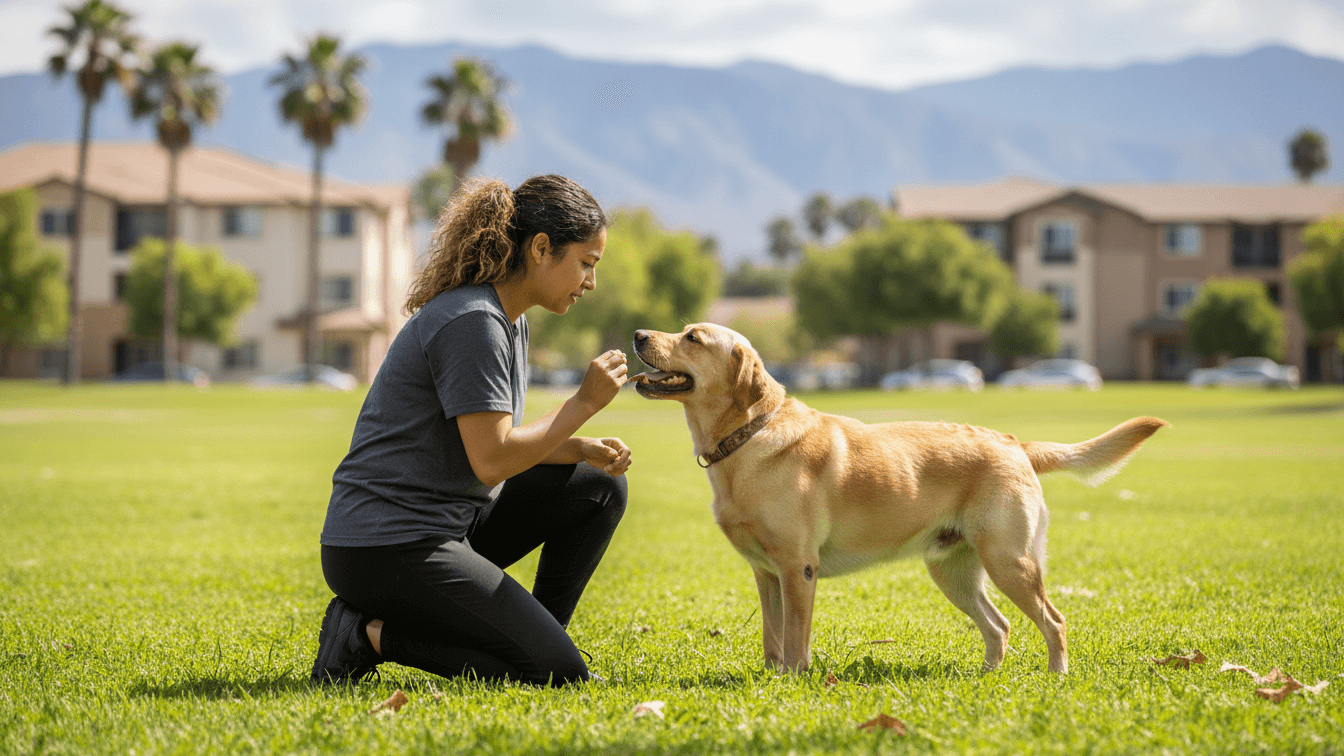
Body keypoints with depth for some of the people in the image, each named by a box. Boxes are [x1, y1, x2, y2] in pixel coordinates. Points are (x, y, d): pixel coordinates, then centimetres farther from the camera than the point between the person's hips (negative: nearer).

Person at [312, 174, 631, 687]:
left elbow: (499, 437, 17)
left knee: (600, 488, 10)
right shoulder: (473, 323, -19)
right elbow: (491, 460, -22)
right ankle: (372, 635, -7)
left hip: (448, 521, 10)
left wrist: (580, 449, 1)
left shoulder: (507, 318, 12)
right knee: (557, 674, -12)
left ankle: (539, 640, 12)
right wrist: (585, 402, -13)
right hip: (386, 548, -10)